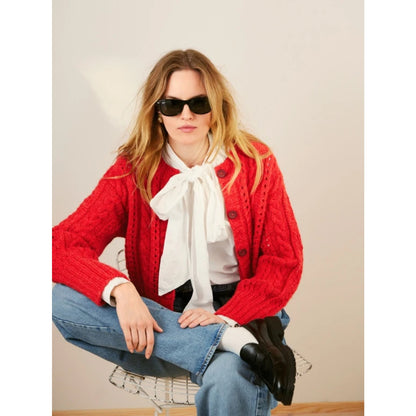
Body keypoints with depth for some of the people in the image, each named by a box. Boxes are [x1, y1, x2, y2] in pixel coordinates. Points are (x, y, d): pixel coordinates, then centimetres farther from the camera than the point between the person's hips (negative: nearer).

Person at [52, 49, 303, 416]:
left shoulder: (254, 162, 2)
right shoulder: (132, 172, 2)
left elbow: (285, 262, -1)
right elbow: (62, 245, -7)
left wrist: (225, 317, -18)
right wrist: (119, 289, -28)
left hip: (240, 312, -5)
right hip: (159, 323, 5)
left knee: (228, 384, -41)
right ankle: (235, 342, -26)